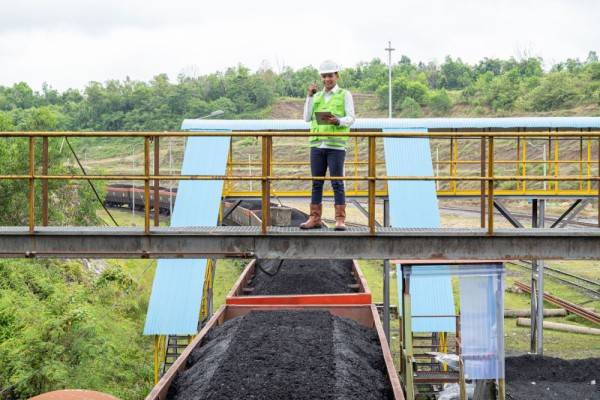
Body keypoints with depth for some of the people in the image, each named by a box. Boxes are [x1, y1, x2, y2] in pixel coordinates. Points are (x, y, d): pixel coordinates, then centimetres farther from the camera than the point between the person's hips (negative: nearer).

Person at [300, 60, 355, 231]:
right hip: (317, 144, 4)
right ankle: (315, 219, 8)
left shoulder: (345, 95, 4)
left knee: (337, 183, -5)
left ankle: (340, 220, -4)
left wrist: (338, 121, -24)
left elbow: (350, 119, -3)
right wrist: (309, 96, 2)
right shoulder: (316, 96, 17)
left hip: (336, 145, -4)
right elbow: (307, 118, 8)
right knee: (317, 183, 4)